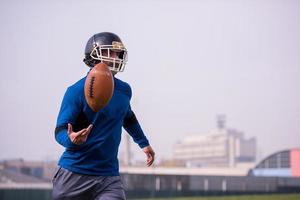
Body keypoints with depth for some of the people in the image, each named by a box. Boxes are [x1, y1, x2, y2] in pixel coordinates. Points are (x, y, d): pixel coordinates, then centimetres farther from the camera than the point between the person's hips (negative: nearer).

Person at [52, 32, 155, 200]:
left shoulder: (124, 90, 7)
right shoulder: (77, 91, -11)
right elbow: (60, 131, -15)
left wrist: (144, 143, 37)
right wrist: (71, 139, -37)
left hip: (109, 177, 4)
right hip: (74, 174, -3)